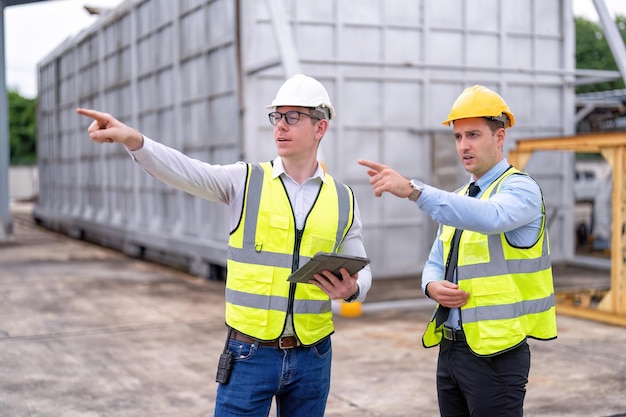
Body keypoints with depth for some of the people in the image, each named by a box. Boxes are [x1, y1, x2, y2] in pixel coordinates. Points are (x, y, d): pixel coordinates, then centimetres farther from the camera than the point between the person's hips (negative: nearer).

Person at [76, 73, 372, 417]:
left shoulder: (343, 200, 4)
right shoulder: (245, 182, -2)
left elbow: (362, 272, 11)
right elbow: (186, 172, -19)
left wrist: (351, 290, -12)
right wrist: (133, 140, -37)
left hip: (311, 357, 2)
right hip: (250, 353, -2)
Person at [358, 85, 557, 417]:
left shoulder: (520, 188, -9)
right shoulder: (459, 199, 14)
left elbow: (490, 217, -33)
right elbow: (434, 263, 18)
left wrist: (413, 190, -41)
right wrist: (432, 286, -7)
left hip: (494, 353, -7)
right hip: (450, 348, 7)